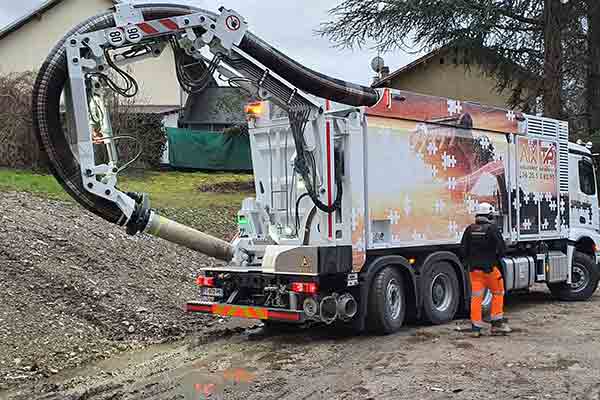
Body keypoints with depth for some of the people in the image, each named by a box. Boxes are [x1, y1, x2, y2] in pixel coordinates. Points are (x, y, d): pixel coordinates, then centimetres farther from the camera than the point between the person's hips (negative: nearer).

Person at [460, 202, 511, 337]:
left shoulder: (470, 229, 4)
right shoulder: (492, 229, -9)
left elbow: (463, 249, 5)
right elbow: (502, 248, -11)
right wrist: (495, 259, 7)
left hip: (474, 269, 4)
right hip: (489, 268, -4)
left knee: (476, 297, 5)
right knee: (497, 293, 13)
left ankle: (476, 328, 5)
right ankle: (497, 324, 13)